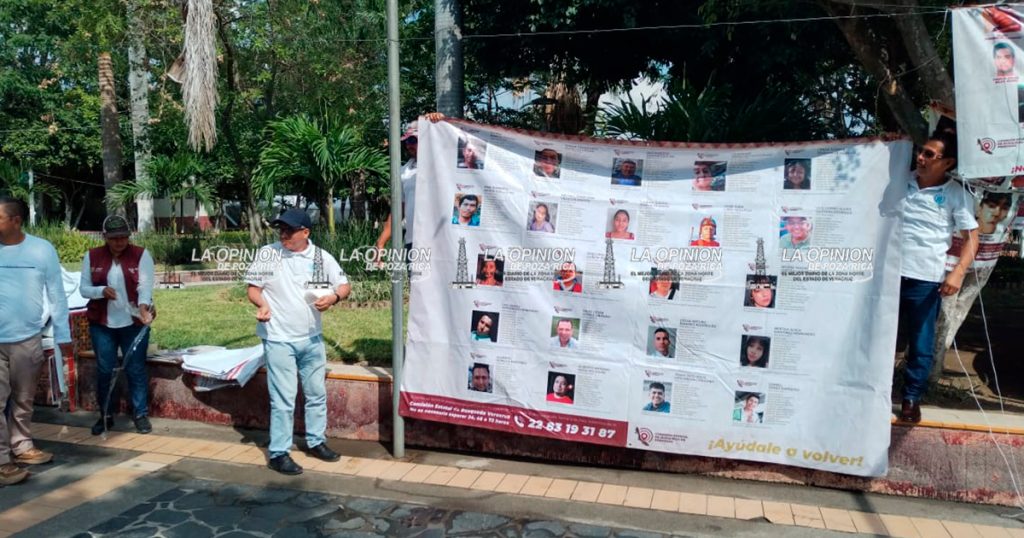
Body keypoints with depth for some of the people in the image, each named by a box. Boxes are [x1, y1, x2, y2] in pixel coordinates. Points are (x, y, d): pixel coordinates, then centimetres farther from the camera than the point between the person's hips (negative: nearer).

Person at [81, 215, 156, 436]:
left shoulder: (141, 255, -5)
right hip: (101, 323, 2)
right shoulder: (92, 257, 2)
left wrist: (143, 307, -33)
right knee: (104, 370, 8)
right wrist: (101, 290, -18)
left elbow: (145, 285, -15)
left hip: (134, 323, -2)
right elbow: (83, 288, 3)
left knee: (136, 369, 3)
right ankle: (106, 415, 22)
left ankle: (140, 414, 13)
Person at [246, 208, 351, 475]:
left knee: (317, 393, 16)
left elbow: (345, 285, 2)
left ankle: (316, 441, 33)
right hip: (278, 339, -4)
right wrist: (262, 305, -21)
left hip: (312, 338, 4)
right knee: (283, 399, -2)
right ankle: (278, 453, 10)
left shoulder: (321, 256, 0)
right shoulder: (267, 253, -5)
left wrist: (334, 297, -21)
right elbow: (253, 288, 1)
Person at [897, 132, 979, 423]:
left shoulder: (956, 194, -2)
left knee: (921, 344, 5)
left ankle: (912, 398, 18)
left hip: (925, 279, -2)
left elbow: (971, 237, -2)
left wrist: (958, 272, -12)